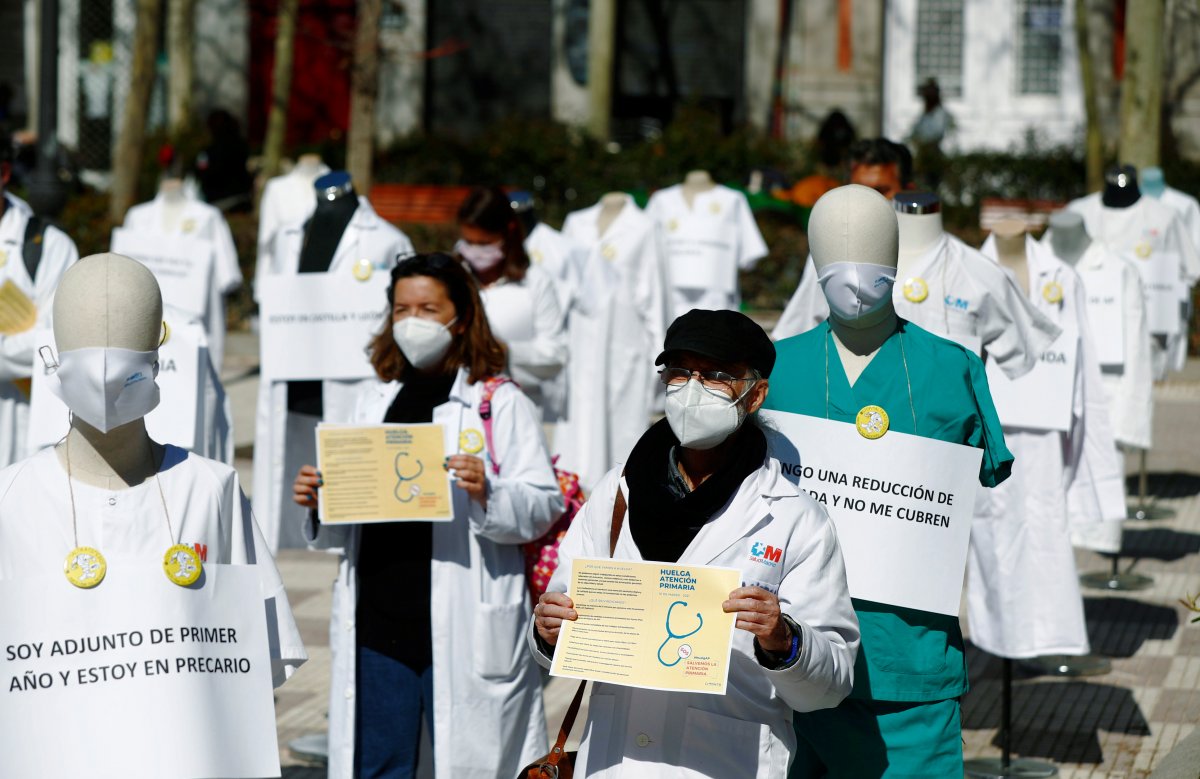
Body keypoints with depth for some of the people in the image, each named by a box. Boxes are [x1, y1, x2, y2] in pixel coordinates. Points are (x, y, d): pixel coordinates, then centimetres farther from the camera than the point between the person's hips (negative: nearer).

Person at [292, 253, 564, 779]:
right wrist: (319, 503, -1)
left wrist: (487, 494, -24)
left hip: (465, 631, -5)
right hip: (377, 625, 5)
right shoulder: (372, 403, 16)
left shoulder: (500, 403, 1)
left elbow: (544, 507, -6)